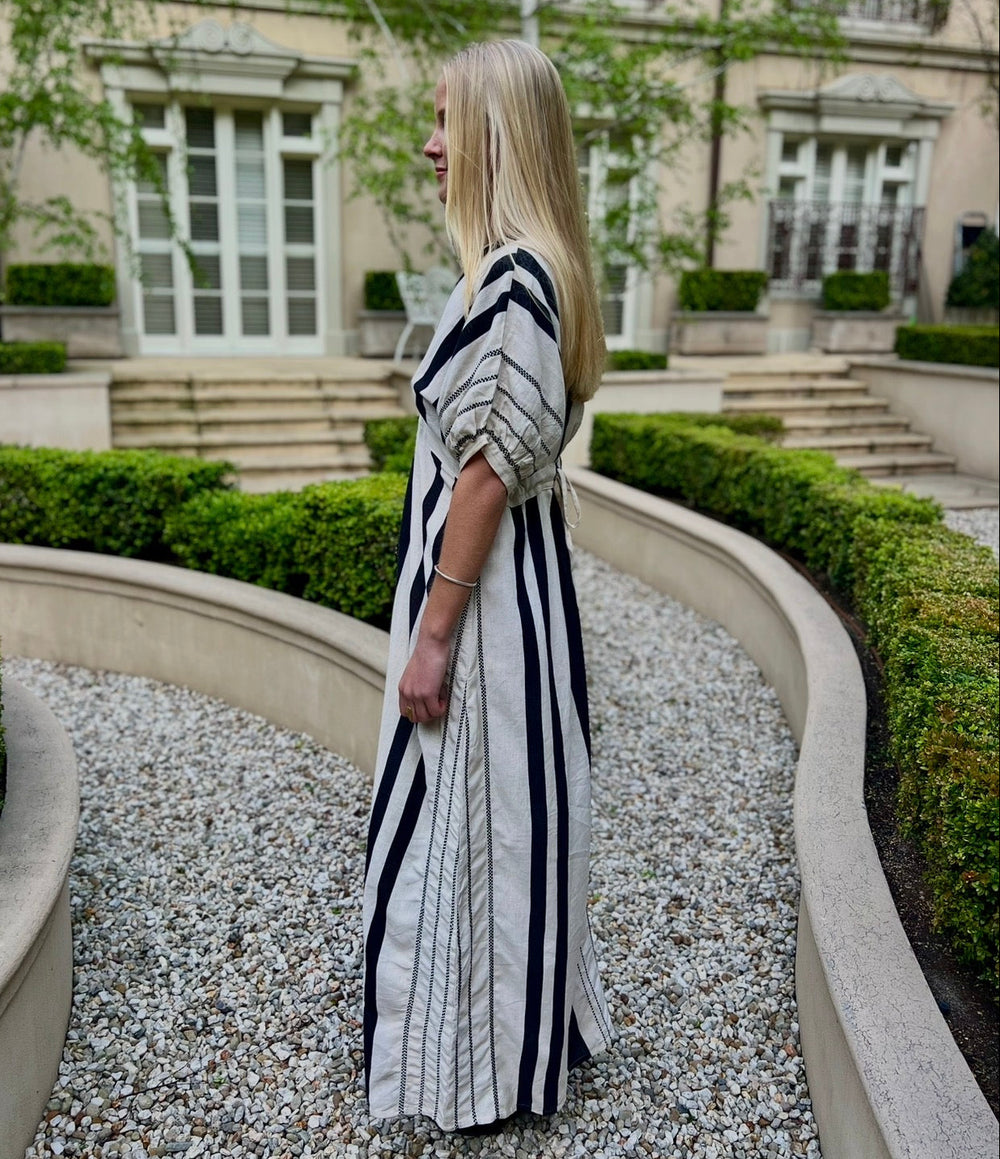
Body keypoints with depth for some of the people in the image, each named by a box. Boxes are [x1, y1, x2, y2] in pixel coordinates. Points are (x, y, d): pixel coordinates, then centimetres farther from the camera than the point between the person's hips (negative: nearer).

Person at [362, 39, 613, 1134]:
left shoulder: (510, 279, -19)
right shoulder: (535, 268, 11)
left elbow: (488, 469, -22)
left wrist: (432, 634, -17)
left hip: (483, 591, -10)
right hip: (507, 578, 10)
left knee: (474, 812, 6)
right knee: (498, 810, 21)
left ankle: (487, 1061, 28)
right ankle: (520, 1027, 42)